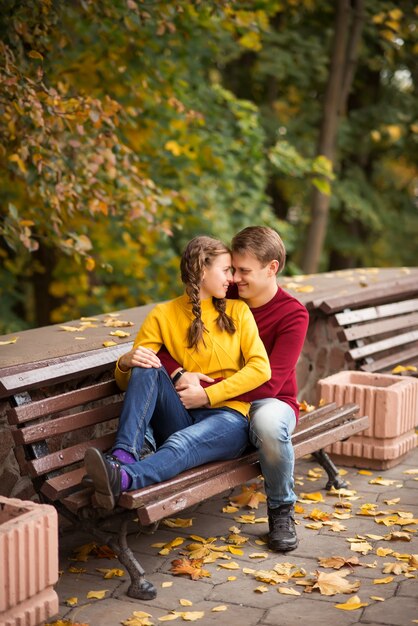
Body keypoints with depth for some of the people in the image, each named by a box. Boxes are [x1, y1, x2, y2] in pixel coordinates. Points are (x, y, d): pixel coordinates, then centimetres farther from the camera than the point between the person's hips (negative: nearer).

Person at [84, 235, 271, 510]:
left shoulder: (237, 311, 11)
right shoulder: (163, 315, 9)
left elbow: (261, 368, -1)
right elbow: (126, 383, 6)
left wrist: (208, 394, -11)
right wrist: (126, 363, -20)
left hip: (227, 417, -1)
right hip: (181, 415, 2)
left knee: (180, 445, -35)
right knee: (147, 368, -26)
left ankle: (122, 479, -62)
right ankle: (124, 456, -41)